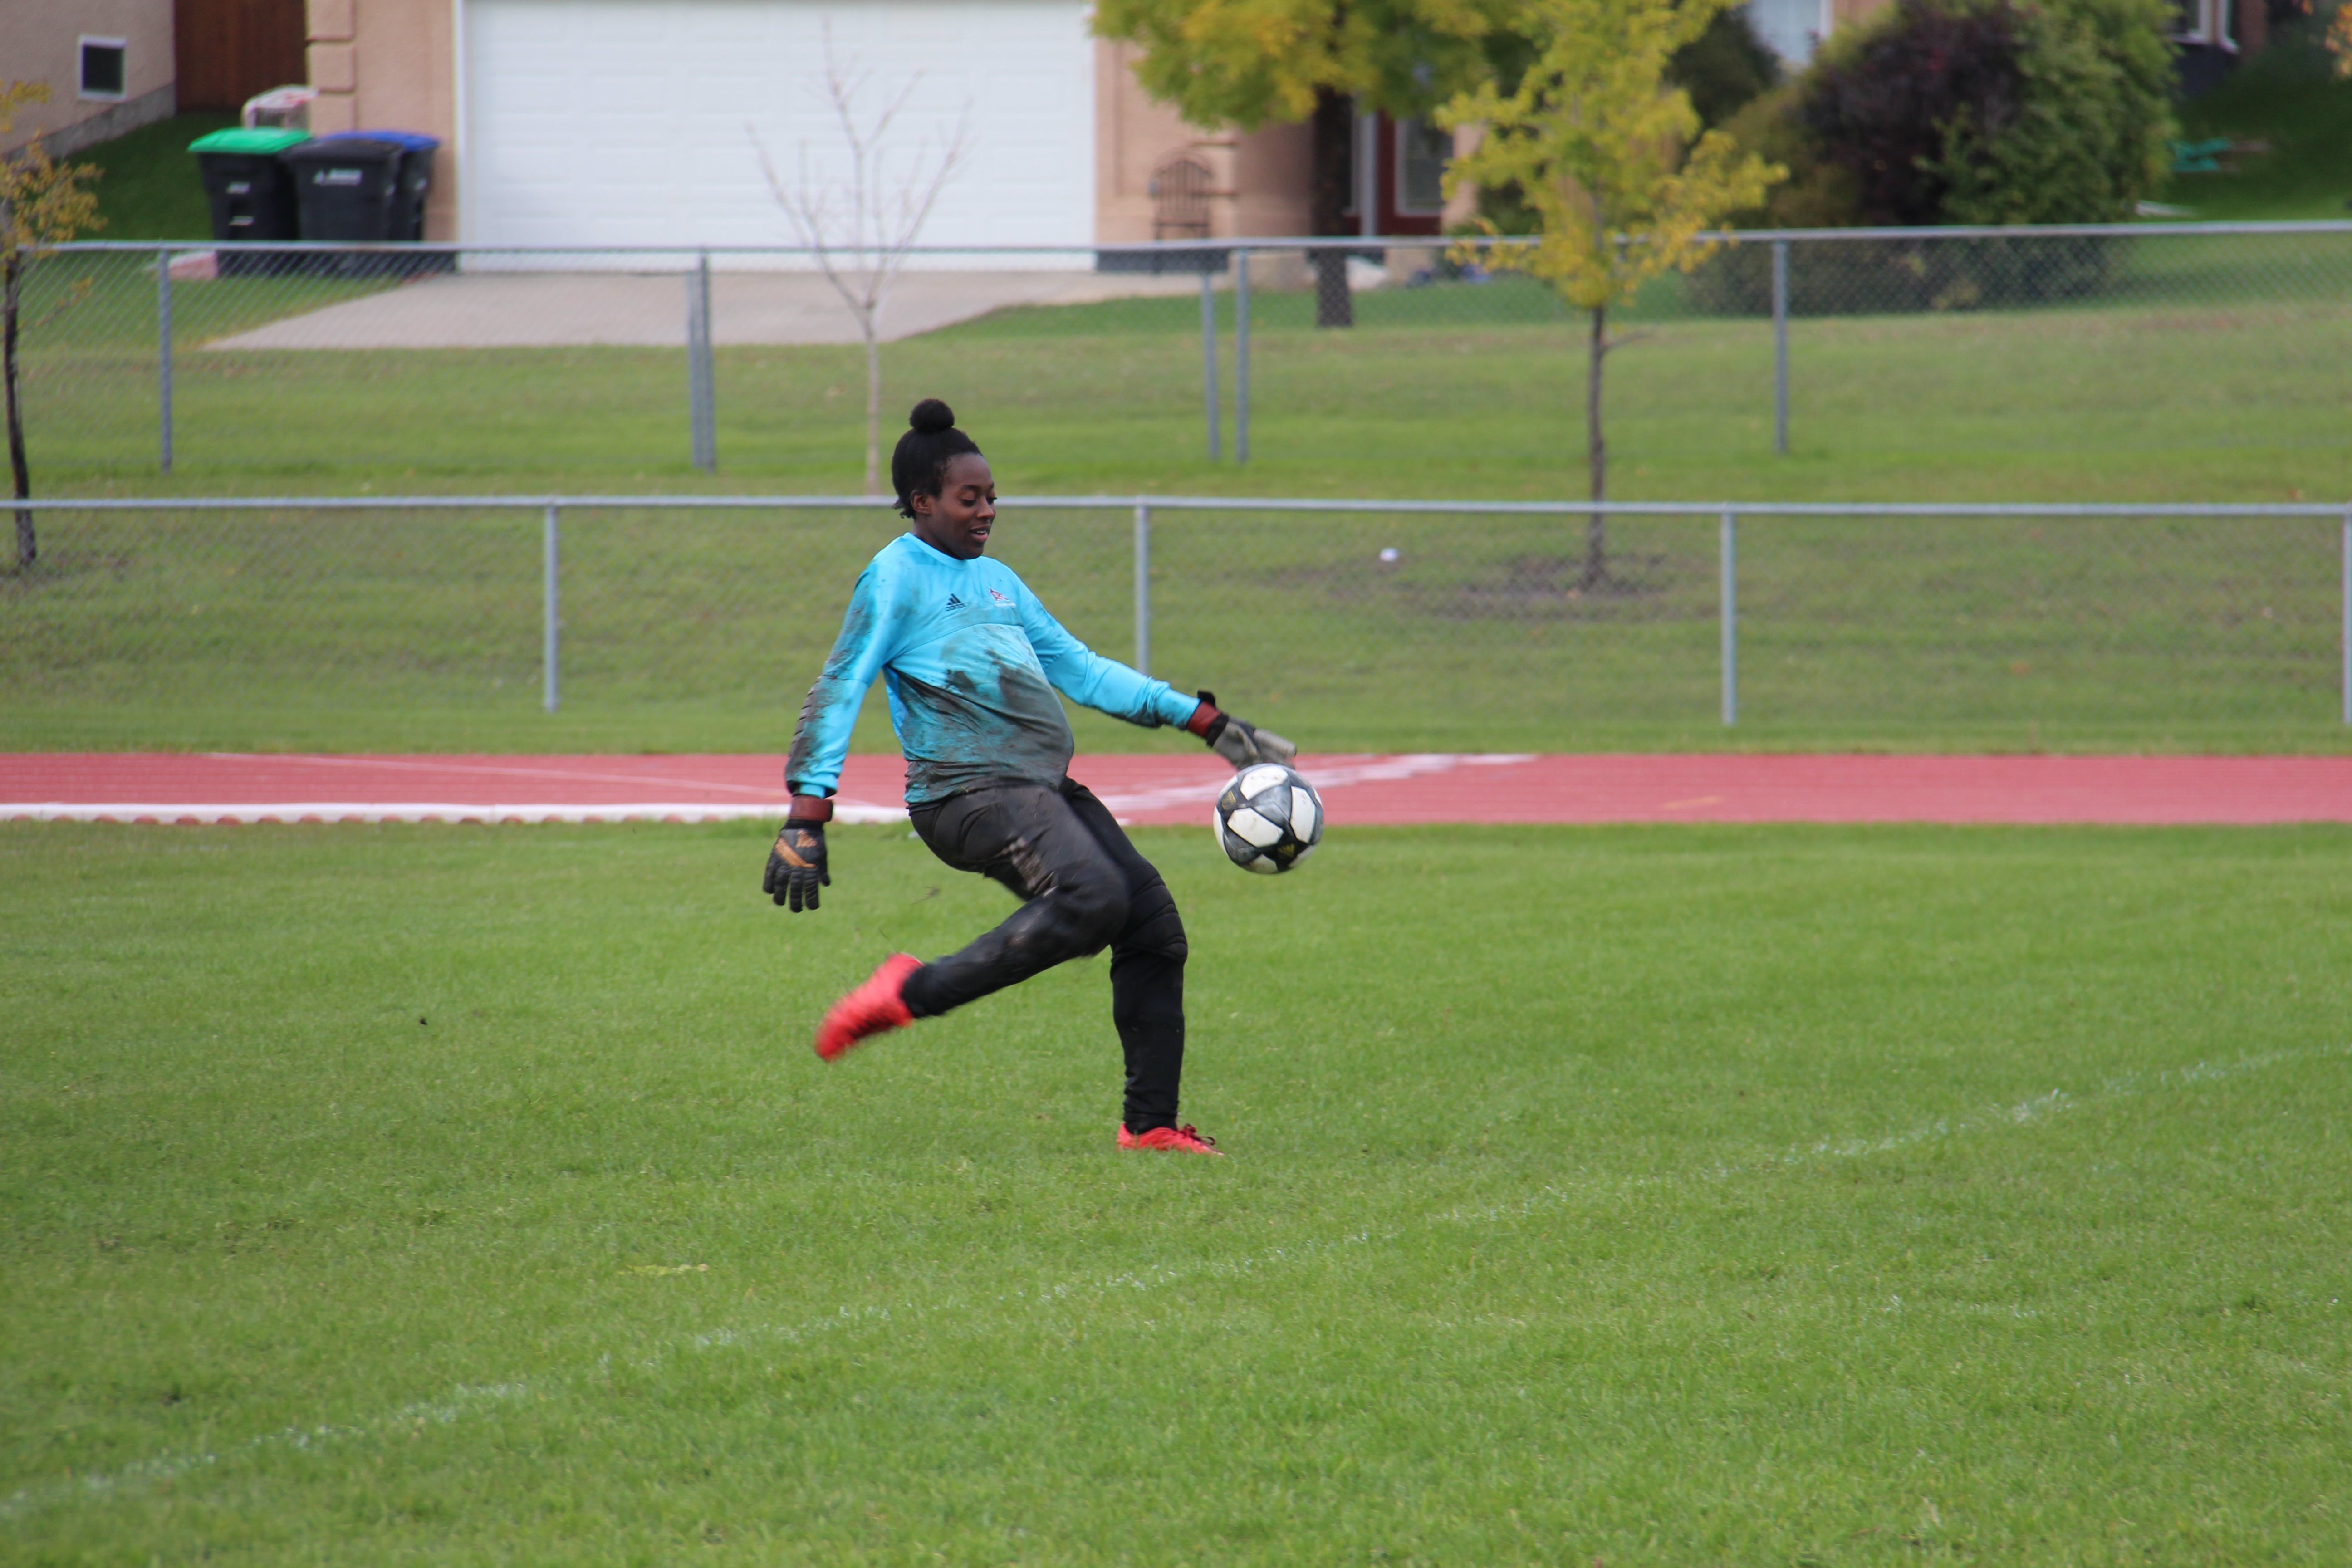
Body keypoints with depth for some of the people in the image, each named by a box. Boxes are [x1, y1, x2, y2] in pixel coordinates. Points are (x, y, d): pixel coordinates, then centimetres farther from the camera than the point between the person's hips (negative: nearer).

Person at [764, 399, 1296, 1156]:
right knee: (1091, 897, -31)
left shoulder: (997, 579, 23)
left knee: (1154, 926, 0)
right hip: (970, 791, -9)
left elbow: (1080, 669, 28)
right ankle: (914, 993, -24)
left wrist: (1206, 721, 24)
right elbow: (838, 693, -5)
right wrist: (806, 818, -13)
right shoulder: (897, 577, -1)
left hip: (1047, 788, 9)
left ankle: (1149, 1124, 8)